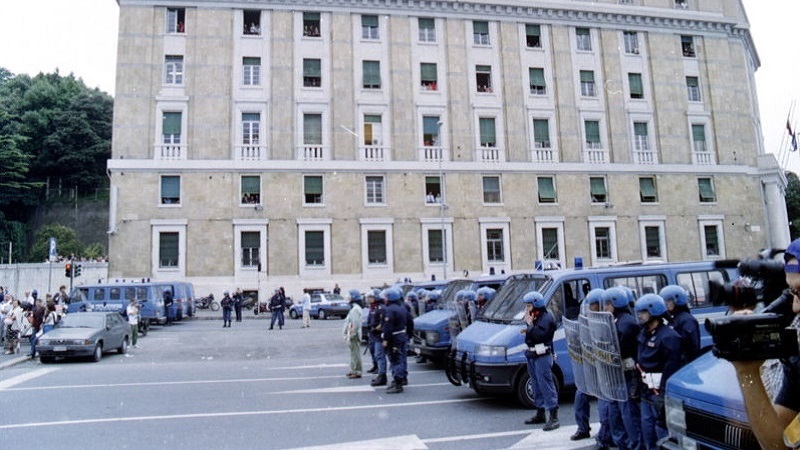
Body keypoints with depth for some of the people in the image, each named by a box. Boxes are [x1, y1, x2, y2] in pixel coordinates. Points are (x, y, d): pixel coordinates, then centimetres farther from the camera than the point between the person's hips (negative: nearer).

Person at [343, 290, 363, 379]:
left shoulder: (356, 309, -18)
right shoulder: (354, 307, 15)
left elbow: (355, 323, -24)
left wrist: (351, 335, -21)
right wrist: (348, 334, 19)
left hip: (354, 335, -11)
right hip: (352, 334, 11)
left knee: (355, 353, -5)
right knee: (353, 353, 17)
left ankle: (357, 372, -1)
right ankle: (353, 370, 27)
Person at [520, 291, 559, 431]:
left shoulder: (547, 318, -14)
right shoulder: (535, 318, 17)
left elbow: (540, 335, -26)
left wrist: (530, 323, -20)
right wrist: (527, 330, 8)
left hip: (543, 356, -10)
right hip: (533, 355, 10)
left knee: (546, 385, -11)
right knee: (537, 385, 16)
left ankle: (554, 417, -8)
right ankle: (540, 414, 26)